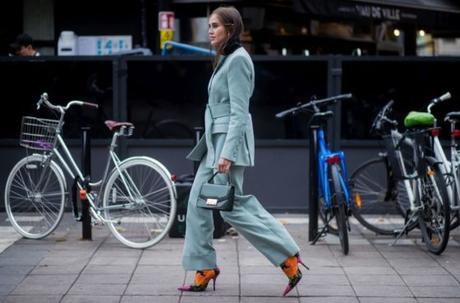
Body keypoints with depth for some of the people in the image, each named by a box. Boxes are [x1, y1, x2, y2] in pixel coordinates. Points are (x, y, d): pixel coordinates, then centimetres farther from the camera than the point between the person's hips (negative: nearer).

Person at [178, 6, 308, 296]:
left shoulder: (238, 59, -13)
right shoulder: (226, 59, 17)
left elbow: (239, 111, -18)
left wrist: (228, 153, -24)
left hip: (229, 140, -10)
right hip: (215, 141, 10)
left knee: (231, 206, -7)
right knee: (198, 203, 6)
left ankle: (288, 257, 0)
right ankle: (204, 270, 11)